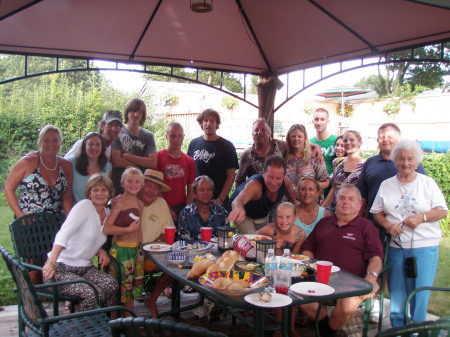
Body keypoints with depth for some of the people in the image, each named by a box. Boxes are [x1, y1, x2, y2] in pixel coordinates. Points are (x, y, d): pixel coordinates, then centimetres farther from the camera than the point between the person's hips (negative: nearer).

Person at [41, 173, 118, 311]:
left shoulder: (108, 213, 11)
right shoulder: (84, 206, -11)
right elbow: (63, 234, -24)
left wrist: (101, 251, 0)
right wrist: (50, 263, -39)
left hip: (84, 268, 6)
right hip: (61, 268, -6)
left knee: (112, 284, -23)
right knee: (93, 293, -29)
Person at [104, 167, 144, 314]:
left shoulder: (140, 204, 9)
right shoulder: (119, 203, -11)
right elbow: (107, 228, -20)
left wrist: (141, 247, 16)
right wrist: (128, 229, -16)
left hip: (136, 249, 7)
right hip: (121, 248, -7)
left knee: (133, 284, 15)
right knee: (120, 285, 0)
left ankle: (129, 317, 29)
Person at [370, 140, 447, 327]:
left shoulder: (428, 183, 3)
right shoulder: (386, 185, 9)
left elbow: (442, 211, 1)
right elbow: (376, 212, 10)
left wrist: (421, 217, -16)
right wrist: (388, 225, -9)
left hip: (424, 248, -2)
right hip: (396, 247, 2)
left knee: (420, 294, 0)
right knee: (396, 293, 8)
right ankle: (397, 329, 22)